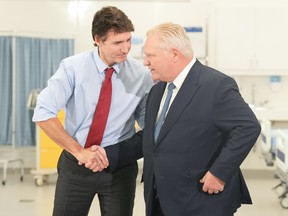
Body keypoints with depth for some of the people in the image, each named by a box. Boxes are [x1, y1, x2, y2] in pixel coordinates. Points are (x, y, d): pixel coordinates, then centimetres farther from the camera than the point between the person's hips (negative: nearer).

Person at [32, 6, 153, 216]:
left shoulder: (141, 74, -6)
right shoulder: (73, 67, -11)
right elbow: (43, 113, -14)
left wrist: (111, 155, -14)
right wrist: (79, 152, -17)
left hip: (120, 168, 1)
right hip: (75, 164, -1)